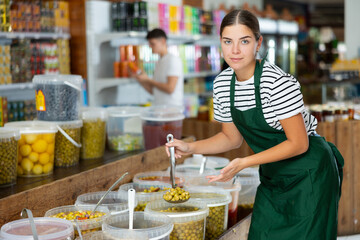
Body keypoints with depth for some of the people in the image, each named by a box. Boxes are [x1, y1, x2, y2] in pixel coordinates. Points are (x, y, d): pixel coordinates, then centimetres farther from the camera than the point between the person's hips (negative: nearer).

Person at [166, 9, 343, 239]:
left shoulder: (278, 82, -25)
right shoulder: (222, 83, -3)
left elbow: (298, 143, -22)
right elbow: (232, 138, 9)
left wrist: (244, 163, -27)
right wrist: (190, 147, -6)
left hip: (308, 173, -6)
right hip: (273, 176, 6)